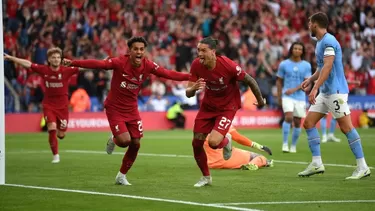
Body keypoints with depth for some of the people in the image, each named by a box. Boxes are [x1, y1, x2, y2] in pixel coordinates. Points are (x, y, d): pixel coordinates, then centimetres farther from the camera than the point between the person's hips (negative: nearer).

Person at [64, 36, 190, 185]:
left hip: (132, 109, 5)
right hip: (115, 108, -5)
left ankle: (121, 176, 25)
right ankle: (113, 140, 22)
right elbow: (98, 64, -32)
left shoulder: (148, 66, -10)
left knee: (135, 144, 4)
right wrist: (74, 63, -44)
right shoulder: (120, 62, -22)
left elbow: (168, 74, -7)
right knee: (124, 140, -18)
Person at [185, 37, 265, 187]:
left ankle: (226, 141, 18)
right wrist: (193, 88, -37)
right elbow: (188, 94, -13)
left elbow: (250, 81, -14)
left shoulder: (228, 65, -29)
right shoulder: (196, 65, -16)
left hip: (227, 107, -5)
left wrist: (260, 100, 0)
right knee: (197, 143, 1)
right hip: (208, 105, 5)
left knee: (213, 142, -23)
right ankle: (206, 177, 27)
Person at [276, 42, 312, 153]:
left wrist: (294, 89, -16)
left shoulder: (306, 65, 4)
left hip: (300, 97, 2)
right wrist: (279, 96, 7)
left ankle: (293, 145, 17)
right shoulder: (284, 64, 3)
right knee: (288, 117, -21)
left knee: (297, 122, 4)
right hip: (287, 96, -2)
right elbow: (279, 81, 10)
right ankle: (285, 144, -16)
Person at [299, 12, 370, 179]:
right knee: (308, 123, 5)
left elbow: (328, 66, -25)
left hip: (335, 91, -10)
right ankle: (317, 163, 6)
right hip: (325, 92, 10)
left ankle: (362, 167, -6)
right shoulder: (320, 42, 15)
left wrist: (315, 88, -30)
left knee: (346, 127, -9)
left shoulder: (328, 41, -15)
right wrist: (310, 79, 13)